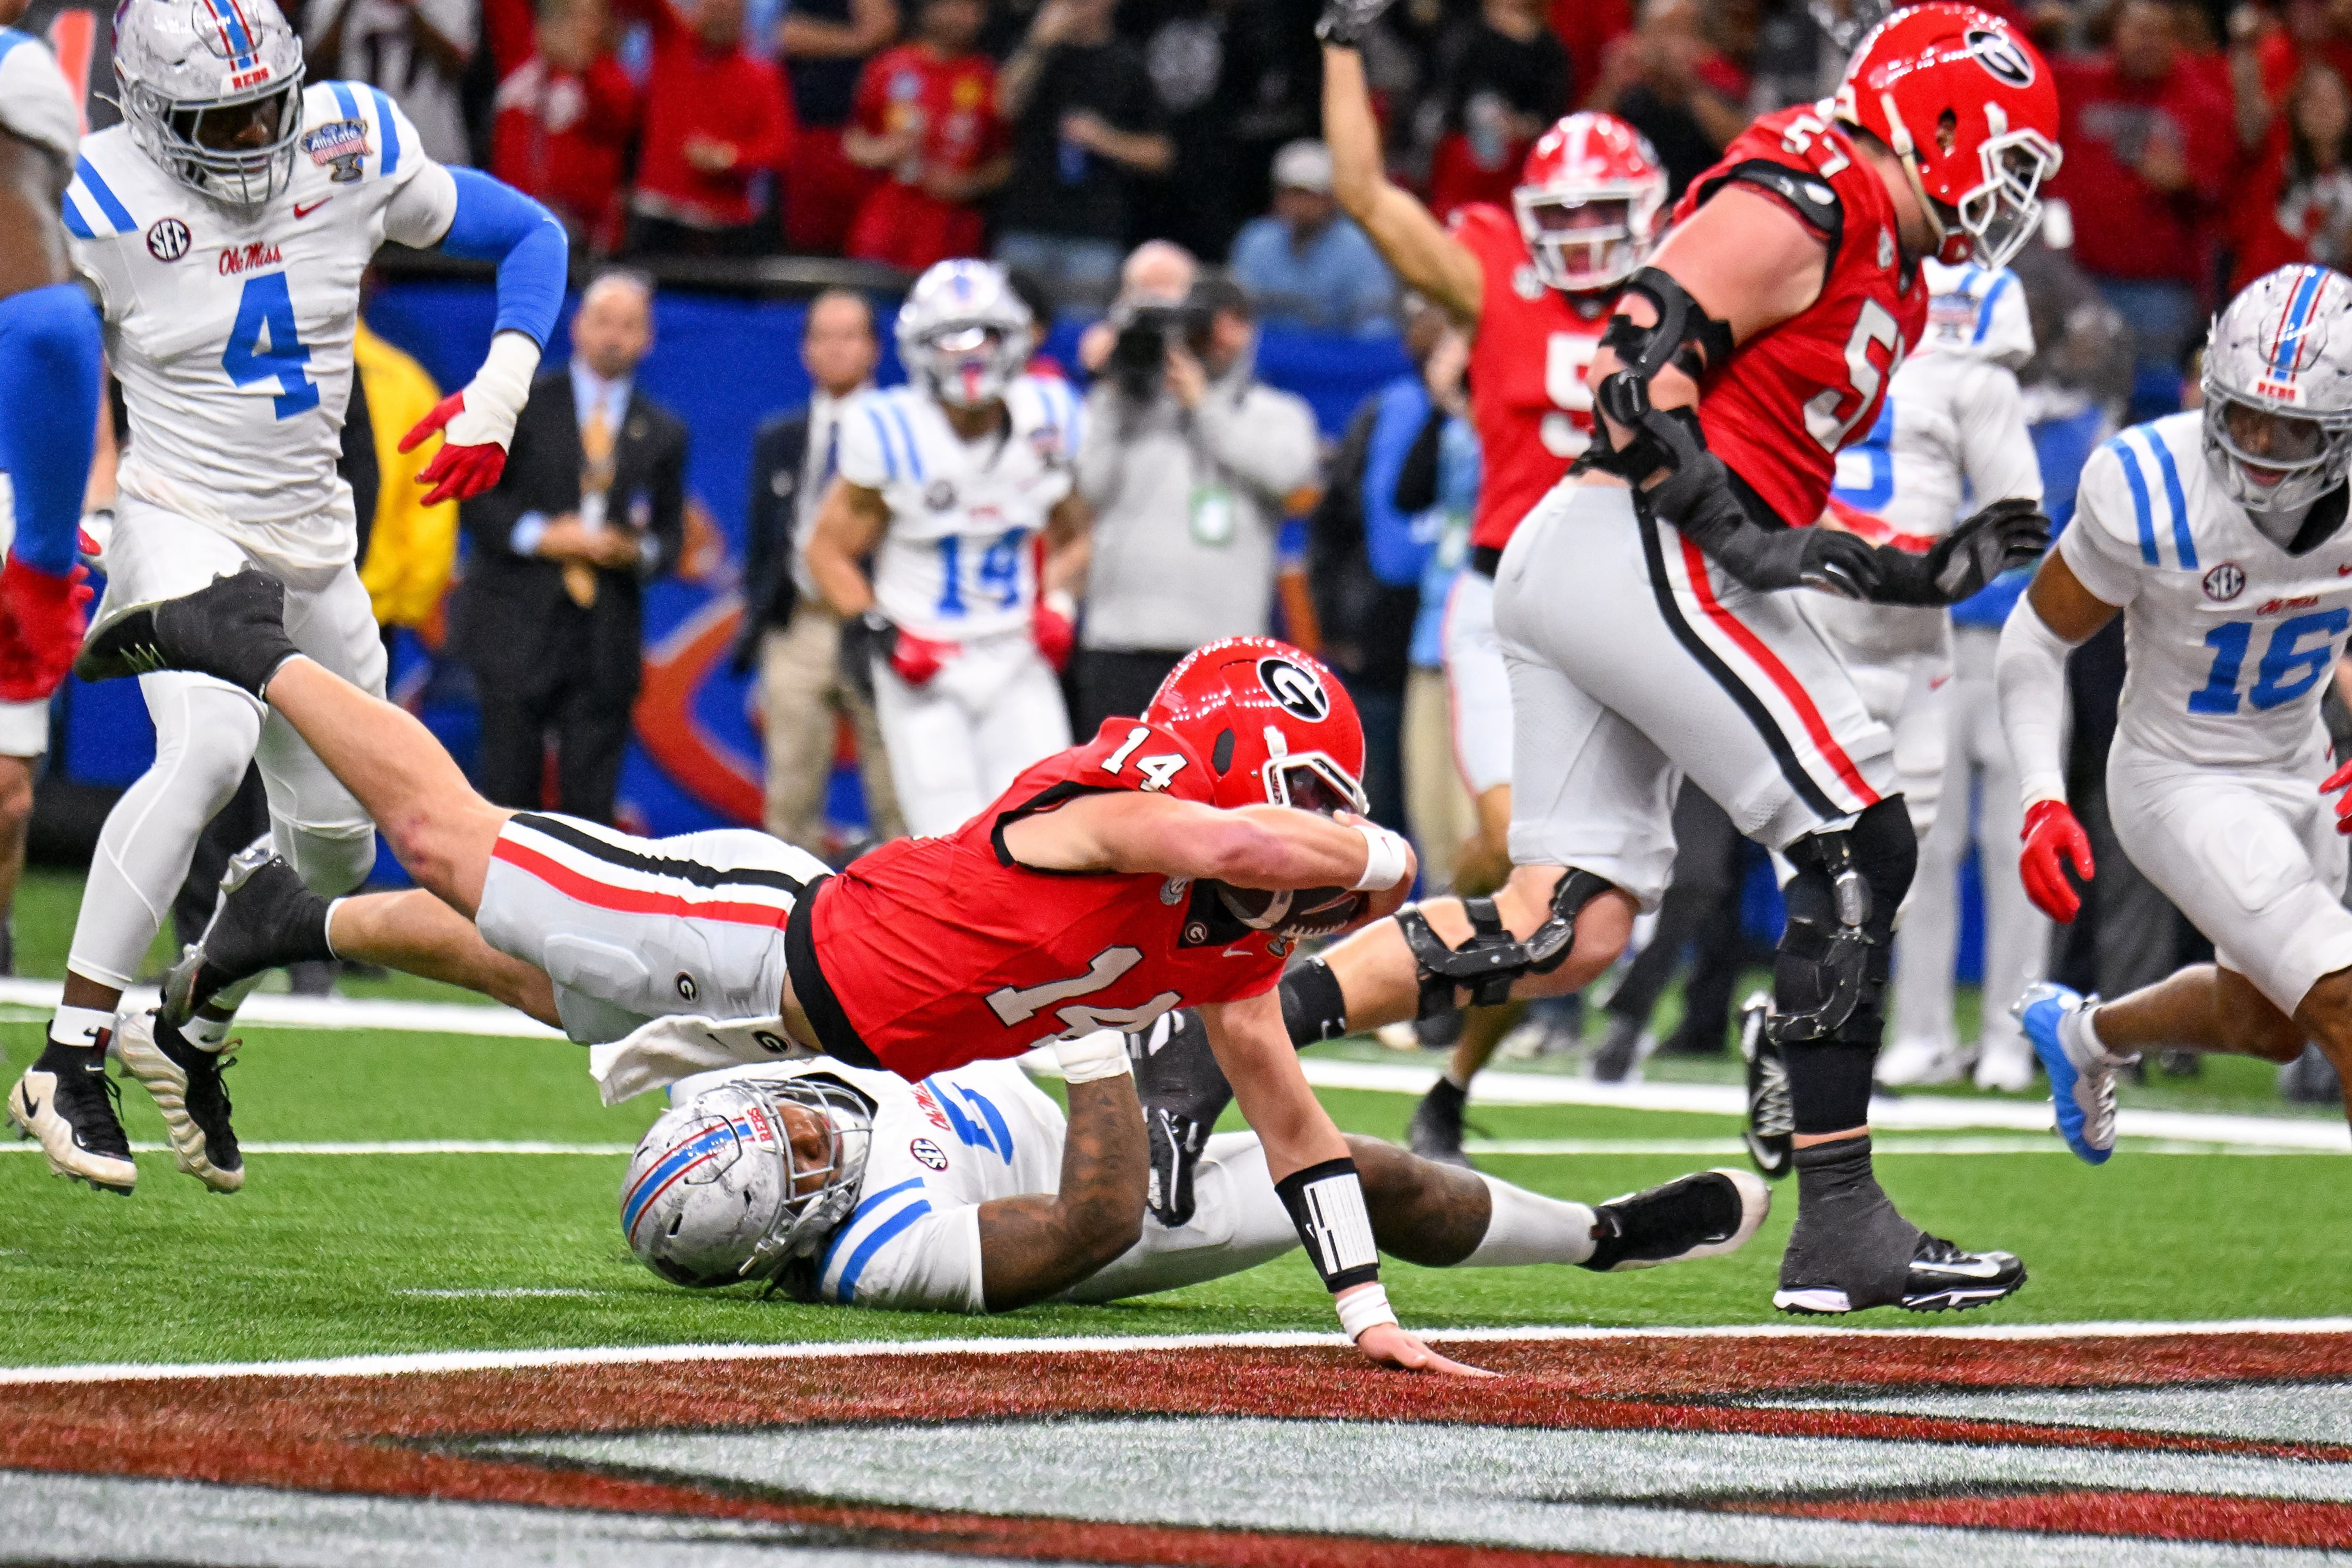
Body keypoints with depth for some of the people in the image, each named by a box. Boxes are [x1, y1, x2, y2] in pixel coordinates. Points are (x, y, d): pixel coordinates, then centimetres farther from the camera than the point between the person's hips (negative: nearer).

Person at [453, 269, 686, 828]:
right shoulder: (520, 405, 7)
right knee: (510, 789, -5)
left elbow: (670, 536, 15)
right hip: (519, 629, -2)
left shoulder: (662, 434, 14)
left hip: (608, 635, 2)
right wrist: (541, 535, -13)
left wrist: (638, 551, -7)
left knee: (591, 797, -2)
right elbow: (475, 502, 2)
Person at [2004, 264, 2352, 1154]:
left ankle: (2083, 1033, 54)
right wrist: (2041, 801, -24)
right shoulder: (2146, 496, -28)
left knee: (2263, 1024, 25)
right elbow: (2038, 637, -14)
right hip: (2182, 779, -6)